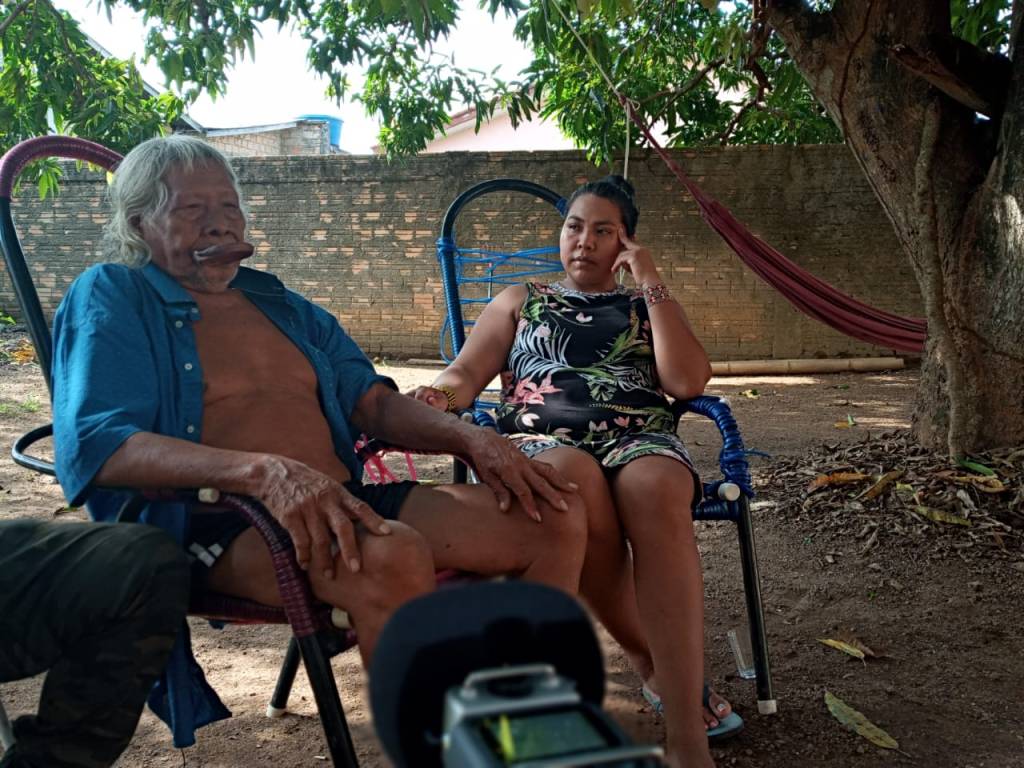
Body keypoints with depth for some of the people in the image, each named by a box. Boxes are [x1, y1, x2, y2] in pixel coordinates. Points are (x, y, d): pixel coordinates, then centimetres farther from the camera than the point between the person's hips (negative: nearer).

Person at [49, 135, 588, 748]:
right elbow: (93, 443, -13)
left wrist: (469, 437, -5)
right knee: (394, 555, -38)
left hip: (338, 504, 7)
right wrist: (264, 470, -30)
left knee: (557, 517, -7)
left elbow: (372, 400, 17)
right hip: (208, 526, -6)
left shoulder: (280, 304, 22)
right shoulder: (109, 296, 4)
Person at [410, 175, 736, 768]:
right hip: (541, 439, 0)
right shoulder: (520, 301, 25)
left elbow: (689, 382, 6)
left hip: (640, 437, 1)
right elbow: (467, 374, 12)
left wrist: (652, 284, 6)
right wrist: (438, 395, -13)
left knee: (658, 494, -38)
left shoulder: (649, 307, 25)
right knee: (574, 480, -40)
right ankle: (654, 663, -16)